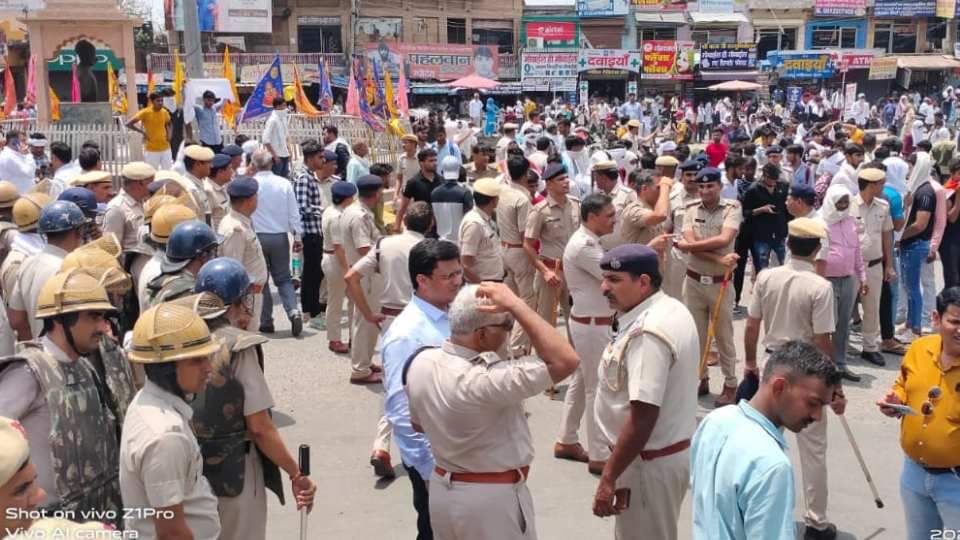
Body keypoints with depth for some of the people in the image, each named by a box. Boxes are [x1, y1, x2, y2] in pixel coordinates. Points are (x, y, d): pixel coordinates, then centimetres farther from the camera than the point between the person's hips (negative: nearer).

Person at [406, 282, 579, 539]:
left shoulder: (420, 362, -9)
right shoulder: (485, 380, -32)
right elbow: (566, 361, -35)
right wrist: (515, 304, -33)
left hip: (442, 490, 7)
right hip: (493, 500, -7)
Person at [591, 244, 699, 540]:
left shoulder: (647, 333, -27)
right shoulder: (672, 308, 4)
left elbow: (643, 416, -30)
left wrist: (608, 477, -25)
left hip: (650, 460, -10)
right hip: (673, 448, 10)